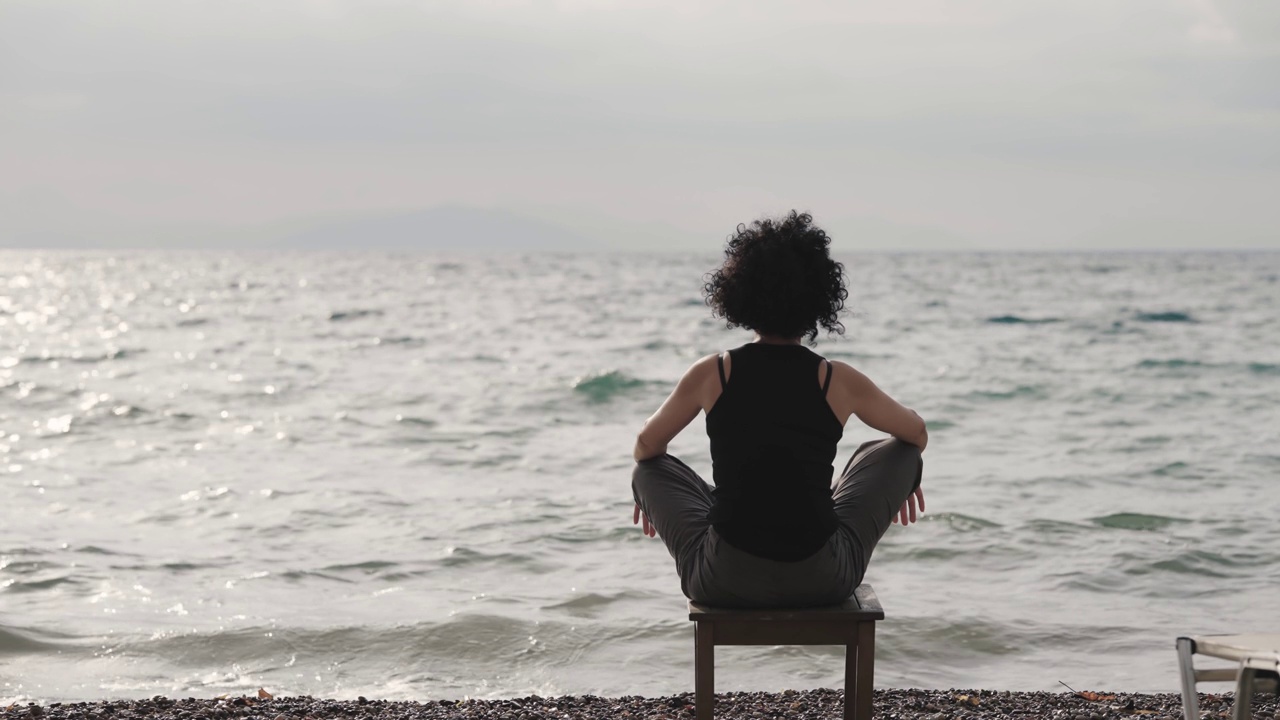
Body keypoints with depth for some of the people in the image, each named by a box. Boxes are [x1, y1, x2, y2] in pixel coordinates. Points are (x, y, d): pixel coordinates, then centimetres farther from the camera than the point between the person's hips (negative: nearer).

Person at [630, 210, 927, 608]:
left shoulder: (711, 373, -2)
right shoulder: (838, 381, -2)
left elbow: (645, 447, 16)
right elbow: (917, 434, 18)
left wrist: (649, 491, 39)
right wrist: (906, 476, 41)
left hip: (726, 583, 0)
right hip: (823, 582, 0)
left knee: (650, 469, 25)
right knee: (894, 451, 22)